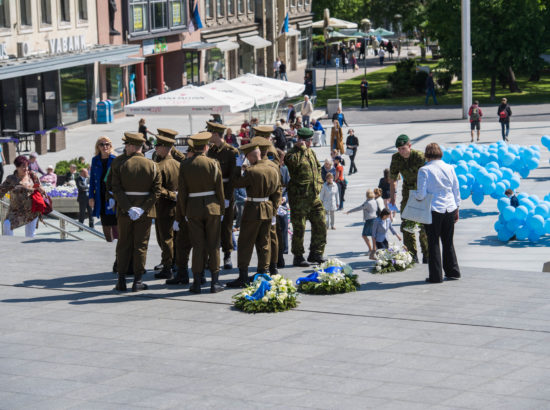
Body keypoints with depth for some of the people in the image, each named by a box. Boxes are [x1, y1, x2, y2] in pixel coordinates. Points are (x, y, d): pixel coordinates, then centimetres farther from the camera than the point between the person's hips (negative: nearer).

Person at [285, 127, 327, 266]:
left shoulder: (311, 152, 15)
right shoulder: (293, 153, -9)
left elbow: (318, 168, 28)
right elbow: (293, 161, -33)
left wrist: (318, 183, 15)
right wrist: (301, 148, -23)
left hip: (314, 196, 8)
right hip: (299, 197, -7)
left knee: (320, 225, 8)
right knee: (299, 228, -2)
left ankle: (316, 253, 20)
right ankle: (298, 256, 8)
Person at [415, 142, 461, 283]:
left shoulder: (424, 170, -10)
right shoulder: (449, 168, 2)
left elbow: (421, 194, -13)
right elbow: (456, 189, 8)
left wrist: (417, 197, 10)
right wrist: (456, 209, 18)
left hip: (434, 210, -4)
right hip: (450, 209, 4)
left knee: (433, 243, 4)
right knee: (448, 242, 17)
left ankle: (436, 276, 5)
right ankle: (453, 271, 22)